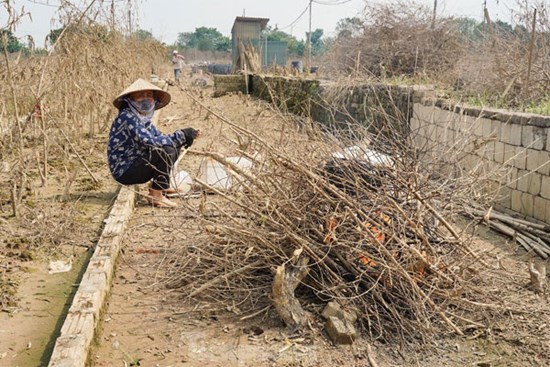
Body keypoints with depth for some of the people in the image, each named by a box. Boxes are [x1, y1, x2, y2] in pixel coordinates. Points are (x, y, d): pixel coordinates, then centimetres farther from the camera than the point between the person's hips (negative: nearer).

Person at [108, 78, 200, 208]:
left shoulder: (144, 118, 9)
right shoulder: (127, 117, -18)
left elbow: (161, 138, 7)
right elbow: (149, 142, -28)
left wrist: (186, 136, -8)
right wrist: (180, 136, -23)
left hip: (135, 165, 9)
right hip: (124, 172, -9)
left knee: (174, 146, 11)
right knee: (167, 151, -25)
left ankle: (161, 185, 16)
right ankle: (155, 195, -14)